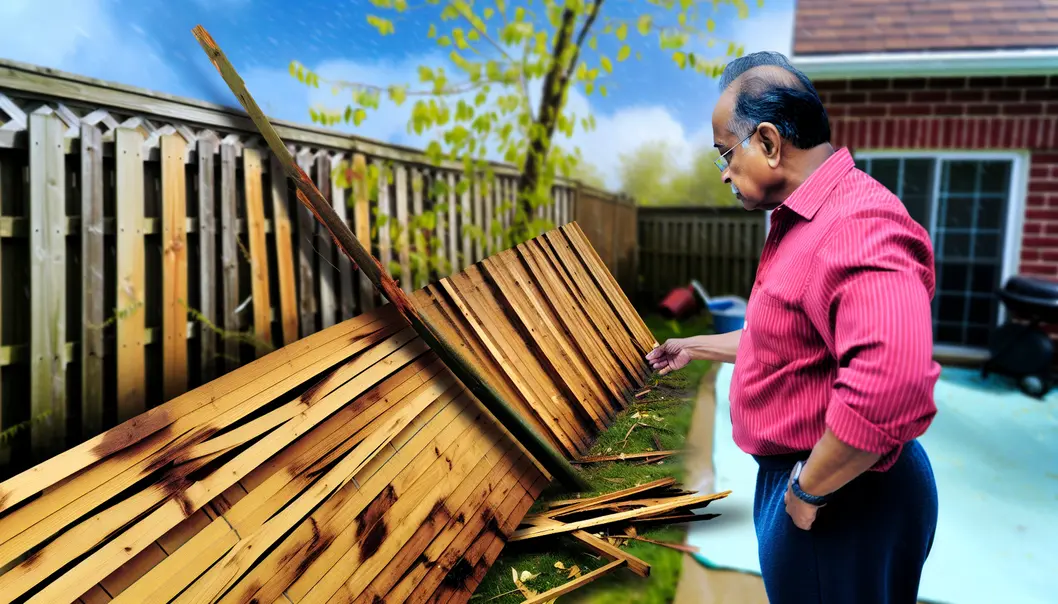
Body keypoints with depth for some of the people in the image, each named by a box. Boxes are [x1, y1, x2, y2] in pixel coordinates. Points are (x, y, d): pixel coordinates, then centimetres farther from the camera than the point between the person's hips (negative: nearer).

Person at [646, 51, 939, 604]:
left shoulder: (858, 225, -26)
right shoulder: (800, 222, 11)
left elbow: (890, 385, -40)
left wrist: (808, 489, -28)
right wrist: (696, 347, 28)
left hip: (842, 498, -10)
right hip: (793, 476, 10)